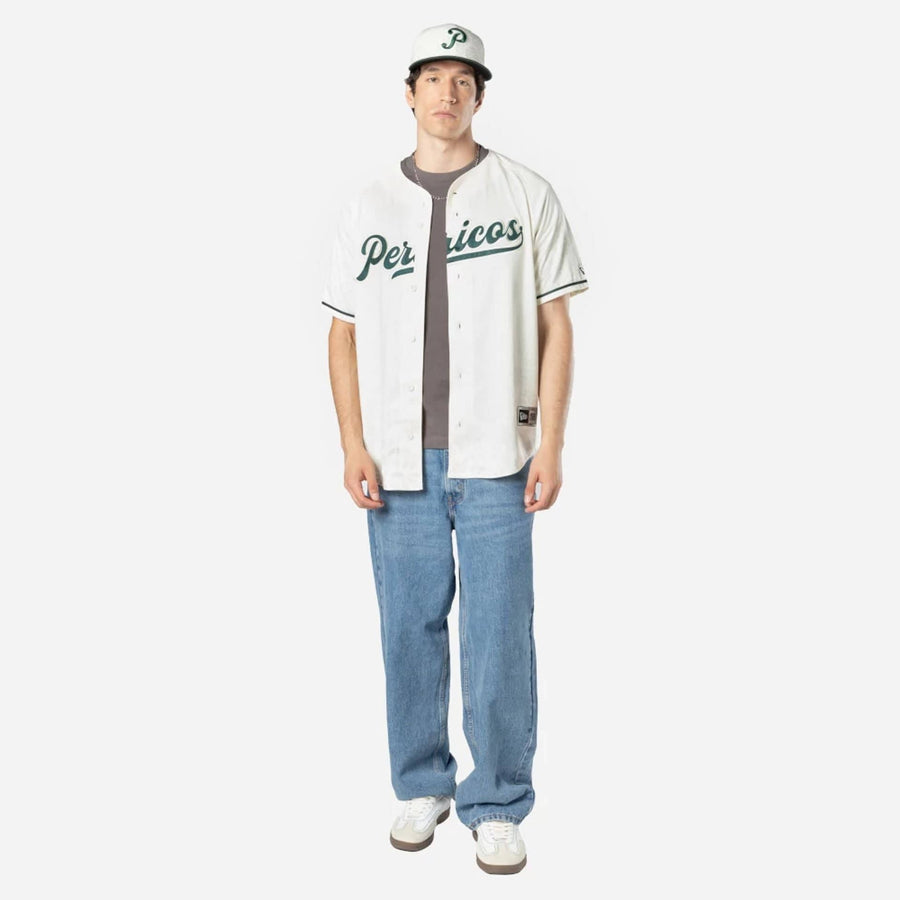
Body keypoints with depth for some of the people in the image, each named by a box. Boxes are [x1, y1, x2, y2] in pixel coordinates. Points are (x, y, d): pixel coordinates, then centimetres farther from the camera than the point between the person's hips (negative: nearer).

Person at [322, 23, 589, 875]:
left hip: (493, 458, -2)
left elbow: (555, 327, 2)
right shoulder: (369, 205, 9)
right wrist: (353, 446, -1)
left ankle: (497, 804, 17)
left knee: (499, 636, 0)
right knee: (409, 628, 9)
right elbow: (343, 332, 9)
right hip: (398, 459, 2)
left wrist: (550, 444, -6)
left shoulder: (526, 195, 4)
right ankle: (420, 785, 28)